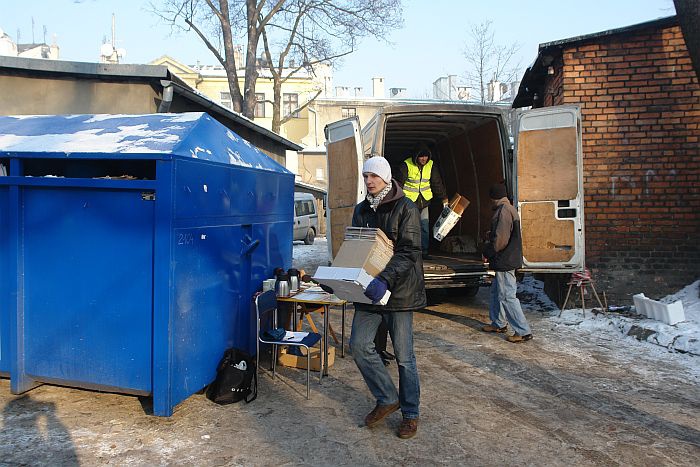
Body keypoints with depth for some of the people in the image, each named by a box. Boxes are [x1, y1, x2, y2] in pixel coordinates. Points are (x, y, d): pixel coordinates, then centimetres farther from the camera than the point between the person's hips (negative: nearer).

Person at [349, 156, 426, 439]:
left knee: (404, 356, 4)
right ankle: (388, 399, 18)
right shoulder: (361, 210, 11)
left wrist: (385, 280, -30)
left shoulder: (406, 209, -8)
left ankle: (410, 413, 23)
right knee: (359, 345, -2)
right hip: (368, 290, 6)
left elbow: (409, 252, -17)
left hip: (399, 291, -5)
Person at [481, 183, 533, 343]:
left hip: (505, 262, -11)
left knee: (507, 296, -6)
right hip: (507, 260, 11)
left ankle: (523, 332, -1)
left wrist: (487, 251, -10)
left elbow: (501, 240, -23)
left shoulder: (503, 211, -19)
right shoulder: (510, 209, 14)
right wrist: (491, 234, 21)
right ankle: (498, 324, 33)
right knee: (497, 292, 20)